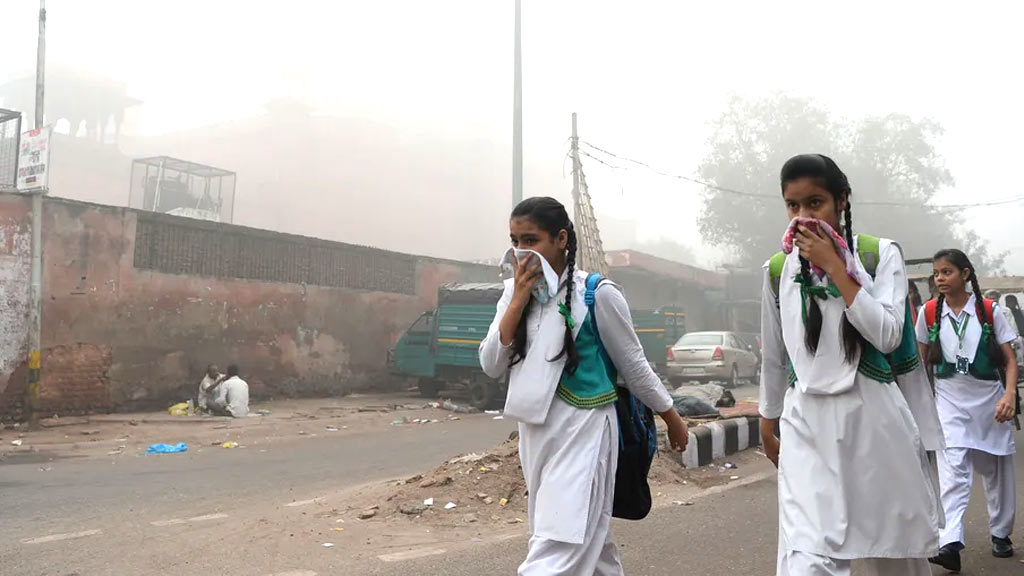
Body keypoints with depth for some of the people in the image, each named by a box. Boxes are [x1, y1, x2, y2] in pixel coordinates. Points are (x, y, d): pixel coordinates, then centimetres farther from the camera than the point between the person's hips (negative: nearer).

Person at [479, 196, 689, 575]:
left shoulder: (597, 294, -11)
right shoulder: (515, 292, 5)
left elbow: (633, 365, 0)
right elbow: (491, 366, -3)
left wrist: (673, 421, 9)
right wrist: (520, 299, -12)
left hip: (582, 432, -6)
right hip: (535, 433, 6)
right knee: (586, 538, 20)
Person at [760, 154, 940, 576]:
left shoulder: (881, 254, 0)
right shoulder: (777, 270, 5)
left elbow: (887, 335, -13)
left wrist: (834, 267, -14)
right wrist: (768, 423, 20)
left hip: (873, 416, 0)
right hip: (806, 423, 1)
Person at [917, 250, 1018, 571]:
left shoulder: (990, 311, -4)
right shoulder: (929, 313, -1)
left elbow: (1009, 360, -4)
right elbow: (922, 360, 10)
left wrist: (1010, 394, -19)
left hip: (989, 399, 1)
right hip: (950, 401, -1)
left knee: (997, 471, 13)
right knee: (953, 470, -14)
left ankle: (1000, 533, 32)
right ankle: (950, 543, -22)